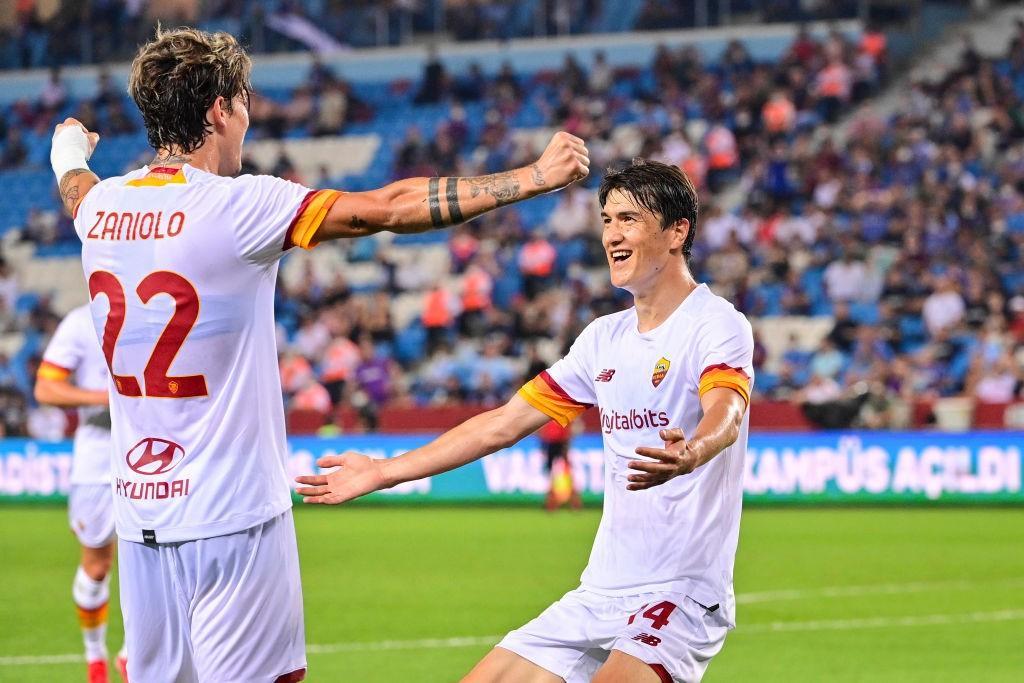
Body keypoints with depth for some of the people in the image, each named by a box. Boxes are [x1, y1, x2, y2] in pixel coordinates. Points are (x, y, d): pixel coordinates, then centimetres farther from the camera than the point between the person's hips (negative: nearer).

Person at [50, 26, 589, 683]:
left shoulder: (102, 207, 6)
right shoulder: (236, 206, -13)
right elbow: (393, 207, -14)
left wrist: (71, 154, 58)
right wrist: (534, 177, -8)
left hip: (139, 512, 7)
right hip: (231, 516, -7)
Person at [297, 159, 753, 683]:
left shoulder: (716, 325, -9)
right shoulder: (605, 337, 14)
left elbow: (725, 415, -30)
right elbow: (505, 423, 19)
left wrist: (688, 454, -53)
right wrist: (383, 473, 16)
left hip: (682, 596, -8)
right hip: (599, 594, 8)